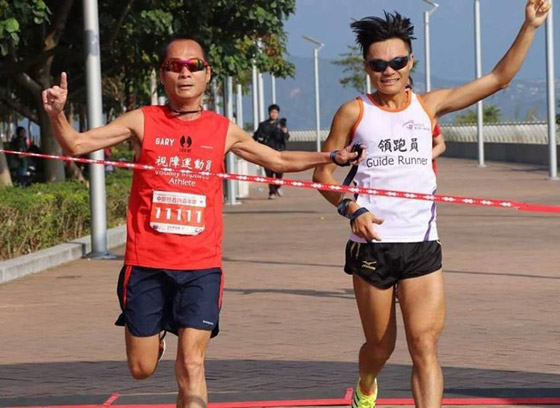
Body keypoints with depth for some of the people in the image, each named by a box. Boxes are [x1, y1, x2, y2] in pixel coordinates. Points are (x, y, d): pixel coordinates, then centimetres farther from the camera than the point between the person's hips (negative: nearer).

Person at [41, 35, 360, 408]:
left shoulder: (223, 131, 7)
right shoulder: (143, 122, 1)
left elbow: (279, 160, 21)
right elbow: (77, 144, -1)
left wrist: (332, 157, 13)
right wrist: (57, 114, -21)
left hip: (200, 267, 0)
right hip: (146, 264, 0)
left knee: (191, 366, -8)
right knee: (142, 368, 8)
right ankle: (155, 333, 44)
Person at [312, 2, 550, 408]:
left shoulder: (428, 106, 7)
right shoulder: (354, 112, 2)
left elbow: (498, 79, 5)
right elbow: (323, 170, 6)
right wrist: (351, 208, -12)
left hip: (422, 247, 1)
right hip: (372, 246, -1)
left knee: (425, 346, -10)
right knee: (381, 345, 13)